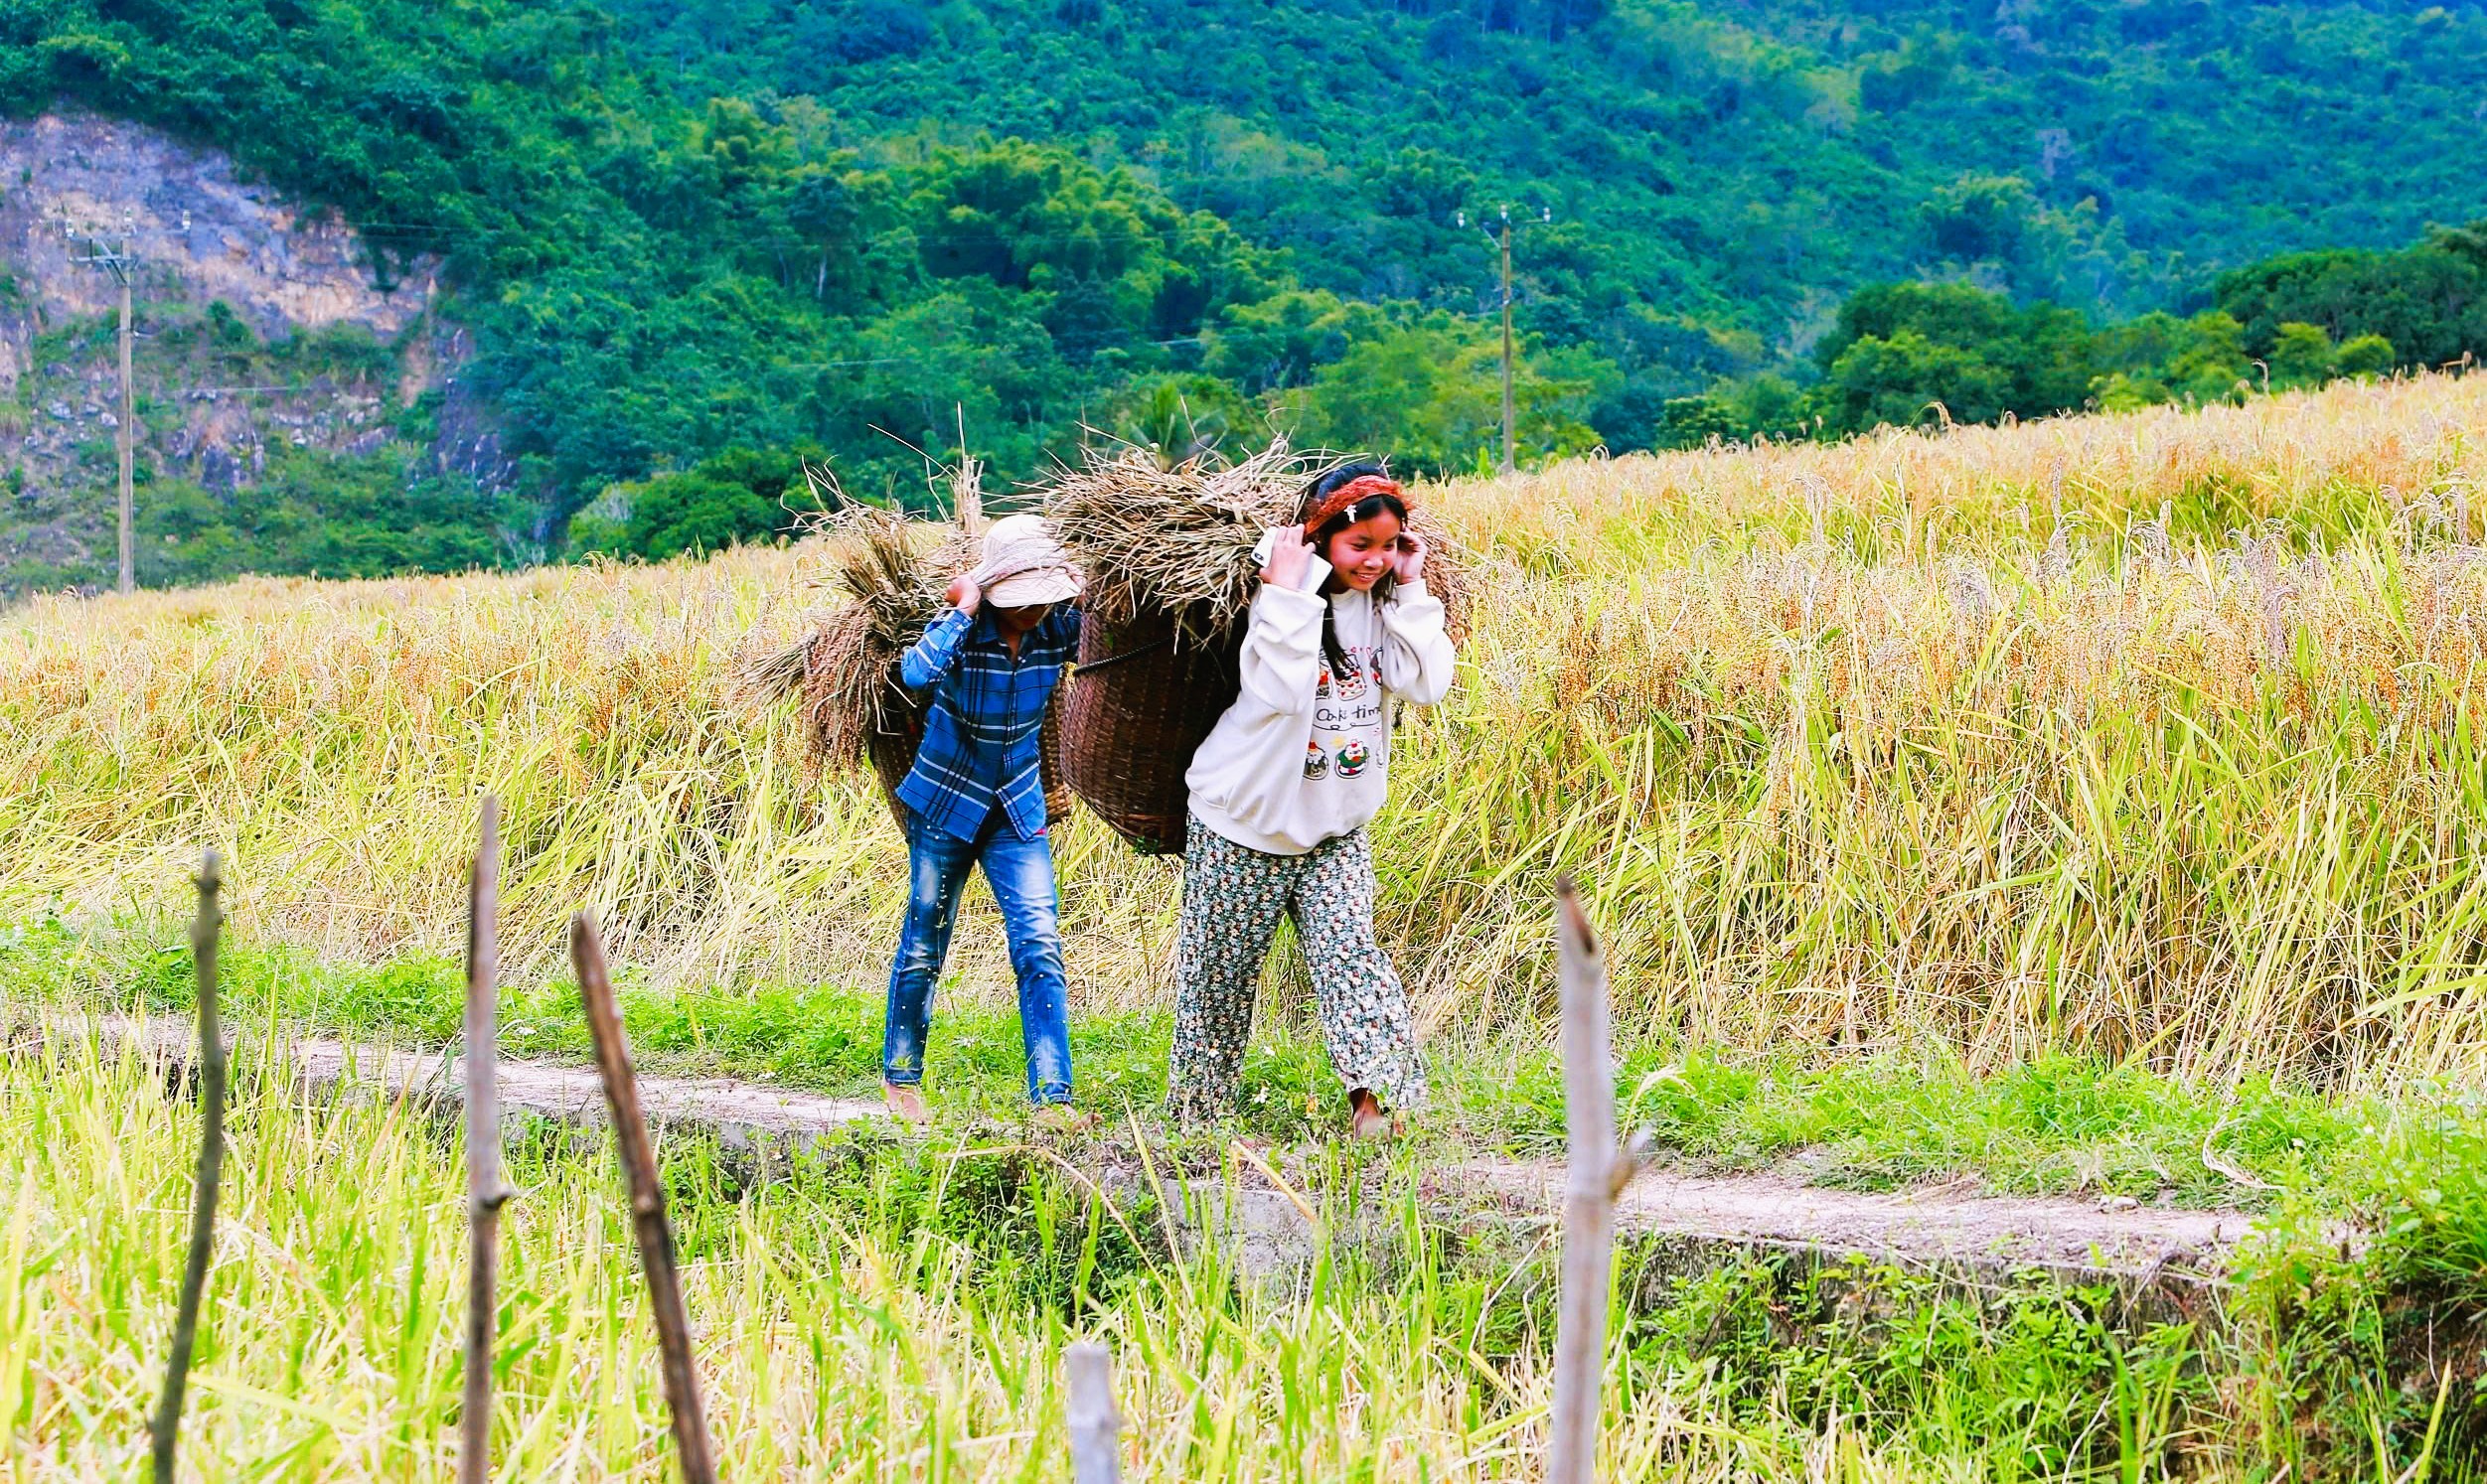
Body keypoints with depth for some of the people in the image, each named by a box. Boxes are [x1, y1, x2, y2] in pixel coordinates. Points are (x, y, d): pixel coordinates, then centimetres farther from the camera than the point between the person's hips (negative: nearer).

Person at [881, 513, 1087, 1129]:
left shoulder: (1058, 630, -9)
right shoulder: (963, 631, -20)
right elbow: (915, 674, -41)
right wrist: (963, 612, -33)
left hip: (1018, 808, 3)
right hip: (946, 801, -3)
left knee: (1040, 945, -10)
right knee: (923, 945, 9)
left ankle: (1052, 1096, -12)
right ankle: (900, 1074, 27)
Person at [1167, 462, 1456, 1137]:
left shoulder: (1383, 601, -1)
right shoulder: (1282, 593, -16)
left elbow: (1427, 683, -14)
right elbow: (1278, 693, -30)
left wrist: (1411, 592, -15)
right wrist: (1288, 591, -31)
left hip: (1335, 827, 3)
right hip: (1244, 828, -3)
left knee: (1349, 954, -15)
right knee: (1220, 973, 9)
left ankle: (1370, 1098, -20)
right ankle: (1196, 1111, 25)